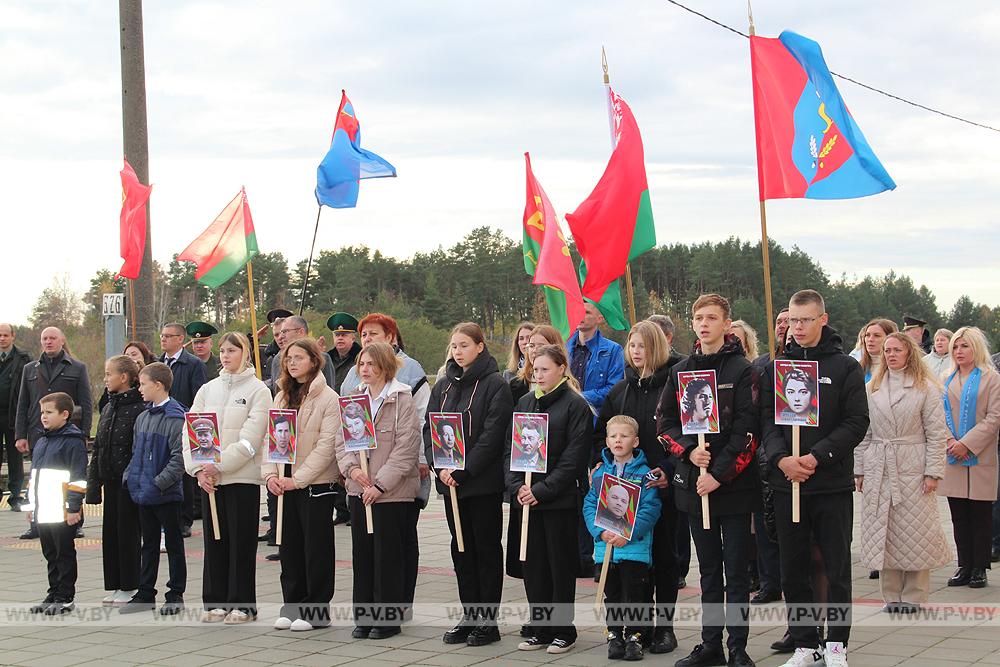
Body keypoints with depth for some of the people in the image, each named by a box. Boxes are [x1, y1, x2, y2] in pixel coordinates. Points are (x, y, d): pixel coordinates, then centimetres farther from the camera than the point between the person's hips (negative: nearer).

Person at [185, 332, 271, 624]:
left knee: (241, 542, 0)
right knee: (214, 541, 8)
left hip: (243, 477, -5)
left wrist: (219, 465, -16)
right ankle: (216, 602, 15)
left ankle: (242, 604, 6)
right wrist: (197, 468, -8)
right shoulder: (207, 390, 12)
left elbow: (251, 438, -12)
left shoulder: (258, 390, -3)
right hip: (208, 478, 5)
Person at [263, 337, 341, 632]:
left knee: (316, 549, 1)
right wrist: (270, 474, -5)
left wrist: (297, 479, -17)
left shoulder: (328, 398, -7)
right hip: (284, 486, 6)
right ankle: (291, 606, 19)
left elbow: (326, 446, -13)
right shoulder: (281, 398, 13)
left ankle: (316, 610, 8)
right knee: (289, 547, 10)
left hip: (315, 485, -6)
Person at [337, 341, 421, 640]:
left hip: (392, 492, -6)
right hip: (358, 490, 6)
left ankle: (389, 617, 9)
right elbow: (341, 439, 10)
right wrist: (351, 468, -9)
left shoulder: (402, 400, -8)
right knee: (362, 553, 9)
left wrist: (381, 484, -17)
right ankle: (364, 616, 17)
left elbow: (406, 448, -14)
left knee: (388, 554, 0)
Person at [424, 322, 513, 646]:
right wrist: (440, 467, -7)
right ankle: (469, 616, 18)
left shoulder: (495, 385, -8)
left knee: (486, 548, 1)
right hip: (450, 482, 6)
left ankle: (488, 620, 6)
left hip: (483, 482, -6)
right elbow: (430, 429, 9)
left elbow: (492, 435, -15)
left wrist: (463, 471, -19)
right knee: (461, 548, 10)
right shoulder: (443, 386, 12)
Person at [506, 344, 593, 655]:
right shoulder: (524, 403, 13)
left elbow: (574, 457, -11)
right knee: (533, 565, 8)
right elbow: (510, 448, 11)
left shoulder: (576, 405, -5)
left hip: (560, 500, -5)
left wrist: (542, 489, -15)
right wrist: (517, 486, -4)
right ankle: (541, 630, 16)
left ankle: (563, 631, 10)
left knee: (561, 565, 1)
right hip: (526, 498, 5)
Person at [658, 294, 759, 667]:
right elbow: (665, 422, 9)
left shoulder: (742, 370, -5)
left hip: (734, 483, -5)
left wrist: (718, 473, -18)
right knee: (708, 569, 12)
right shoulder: (680, 372, 10)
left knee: (736, 570, 1)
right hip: (693, 483, 5)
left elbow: (746, 429, -12)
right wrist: (689, 451, -10)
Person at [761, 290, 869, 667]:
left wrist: (816, 457, -17)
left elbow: (857, 423, -6)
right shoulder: (777, 367, 9)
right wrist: (781, 458, -15)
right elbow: (767, 418, 3)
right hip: (786, 482, 3)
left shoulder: (845, 367, 1)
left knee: (837, 569, 3)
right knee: (793, 570, 6)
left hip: (833, 483, -3)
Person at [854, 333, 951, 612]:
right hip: (878, 470, 3)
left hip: (912, 469, -3)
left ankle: (914, 595, 8)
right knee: (882, 531, 3)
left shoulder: (926, 388, 1)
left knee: (914, 531, -2)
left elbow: (936, 434, -2)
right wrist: (859, 470, 5)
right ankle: (891, 594, 12)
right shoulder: (872, 388, 11)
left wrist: (933, 472, -9)